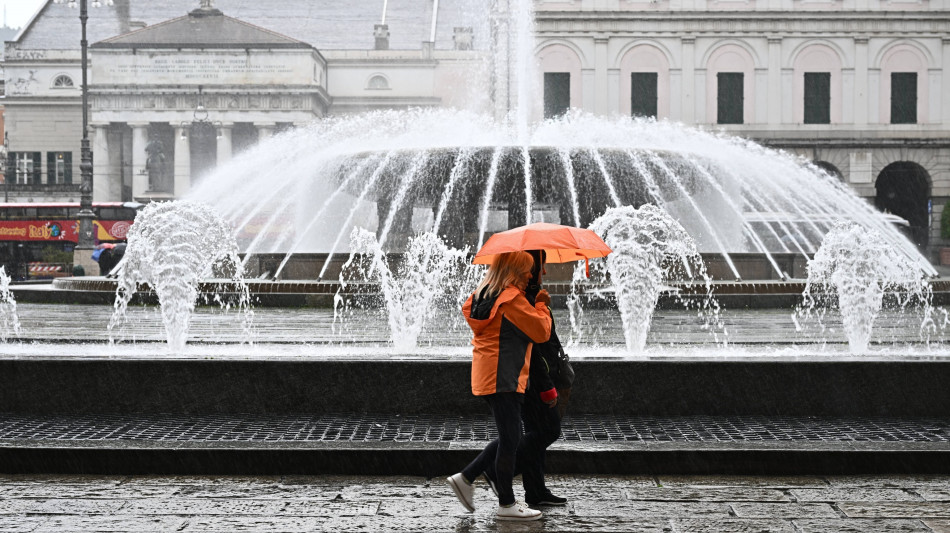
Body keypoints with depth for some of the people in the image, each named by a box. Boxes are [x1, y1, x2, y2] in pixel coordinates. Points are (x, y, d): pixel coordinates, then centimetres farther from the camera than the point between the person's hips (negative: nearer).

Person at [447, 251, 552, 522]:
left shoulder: (484, 295, 13)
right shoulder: (512, 298, -14)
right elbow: (542, 331, -11)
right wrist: (541, 305, 5)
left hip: (486, 375, 10)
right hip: (503, 378, -10)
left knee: (509, 438, 16)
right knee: (510, 439, -3)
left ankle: (465, 478, 15)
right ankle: (506, 504, 1)